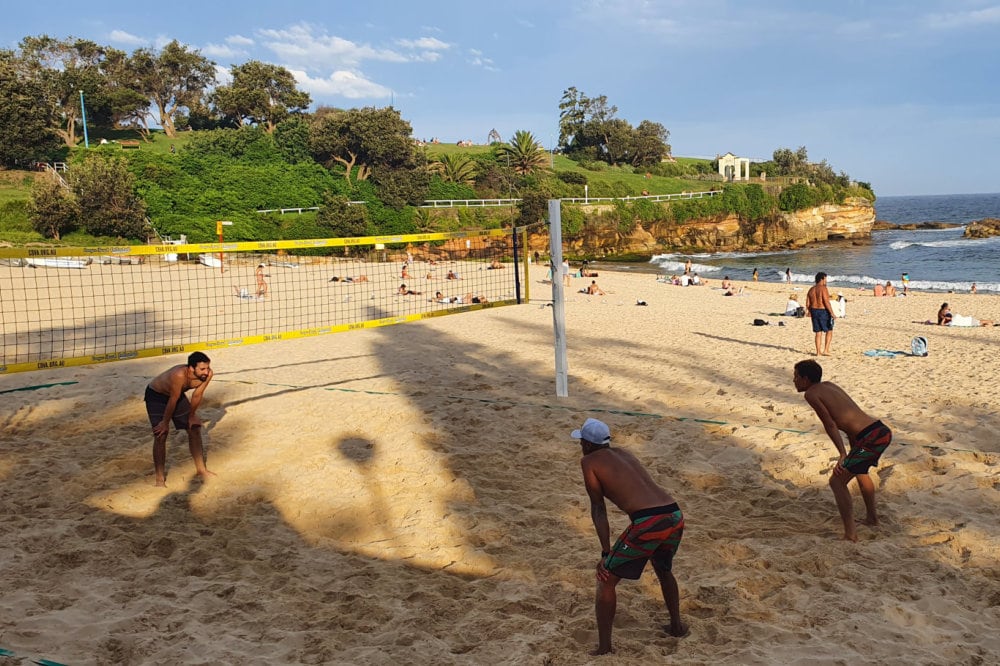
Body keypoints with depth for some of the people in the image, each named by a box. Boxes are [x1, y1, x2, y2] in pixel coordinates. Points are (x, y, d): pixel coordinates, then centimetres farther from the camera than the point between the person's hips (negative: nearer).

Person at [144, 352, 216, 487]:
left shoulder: (208, 374, -25)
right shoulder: (179, 375, -43)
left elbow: (197, 395, -10)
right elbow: (173, 400, -31)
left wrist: (192, 415, 1)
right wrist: (165, 422, -19)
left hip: (178, 394, 6)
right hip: (155, 395, -6)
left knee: (194, 428, 6)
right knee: (160, 435, -11)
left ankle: (201, 469, 20)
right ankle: (160, 478, -1)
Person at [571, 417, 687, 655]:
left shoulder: (589, 461, 7)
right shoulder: (624, 453, 26)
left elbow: (598, 509, 4)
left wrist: (606, 552, 5)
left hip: (647, 522, -7)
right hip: (675, 515, 7)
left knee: (605, 580, 10)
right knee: (664, 570, 36)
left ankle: (604, 648, 11)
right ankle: (677, 625, 50)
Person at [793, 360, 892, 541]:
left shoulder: (811, 393, -3)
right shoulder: (829, 385, 22)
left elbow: (830, 425, -12)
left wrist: (843, 455, -16)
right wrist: (853, 451, 25)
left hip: (870, 438, -9)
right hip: (883, 431, 9)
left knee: (837, 481, 0)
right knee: (860, 471, 34)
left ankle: (850, 533, -5)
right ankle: (872, 517, 47)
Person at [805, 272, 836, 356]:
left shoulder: (811, 289, 9)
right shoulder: (823, 288, -13)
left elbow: (807, 303, 10)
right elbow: (826, 302, -20)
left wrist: (810, 312, 25)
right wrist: (832, 313, -18)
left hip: (814, 311, 6)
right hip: (824, 312, -6)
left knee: (818, 333, 10)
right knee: (829, 331, 7)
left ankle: (818, 352, 10)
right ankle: (826, 350, 0)